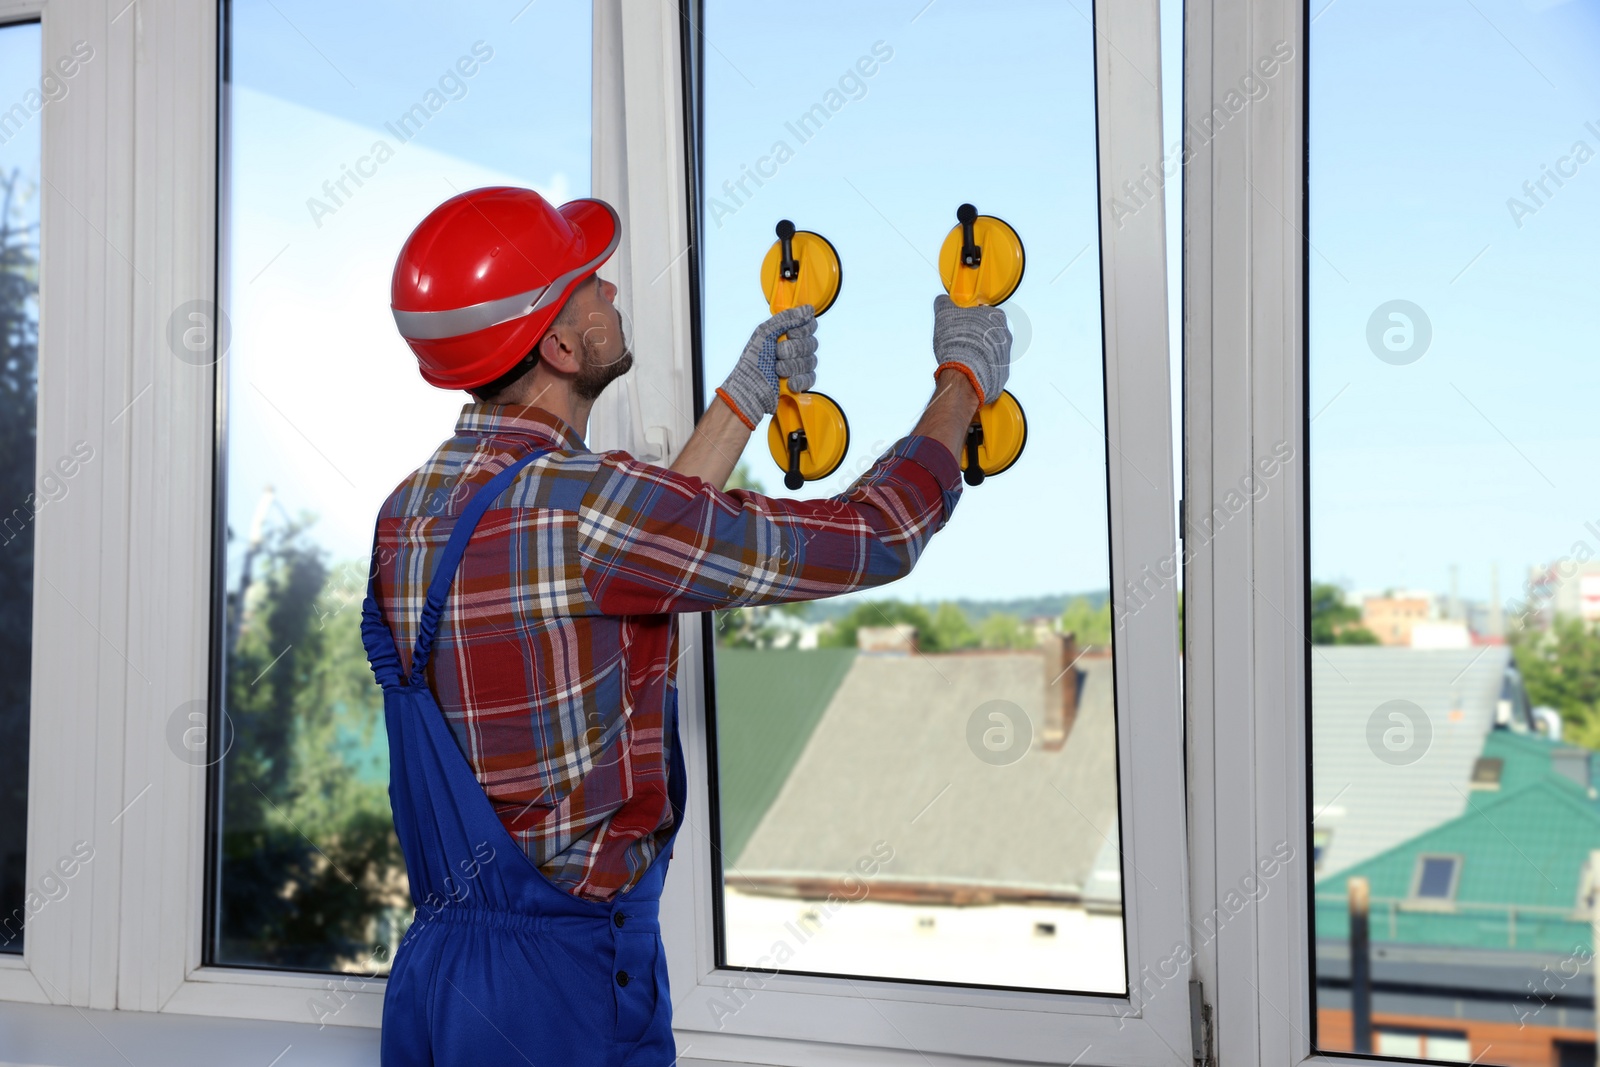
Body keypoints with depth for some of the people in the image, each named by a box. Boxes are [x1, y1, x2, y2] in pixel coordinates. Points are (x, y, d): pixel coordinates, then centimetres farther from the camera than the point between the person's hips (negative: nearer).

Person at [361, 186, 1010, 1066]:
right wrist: (964, 380, 3)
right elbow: (870, 538, -14)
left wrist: (746, 400, 23)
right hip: (563, 984, -8)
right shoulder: (577, 505, -21)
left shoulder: (409, 512, 4)